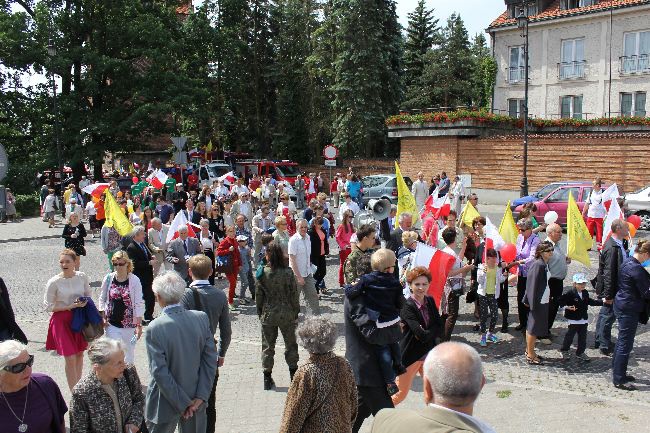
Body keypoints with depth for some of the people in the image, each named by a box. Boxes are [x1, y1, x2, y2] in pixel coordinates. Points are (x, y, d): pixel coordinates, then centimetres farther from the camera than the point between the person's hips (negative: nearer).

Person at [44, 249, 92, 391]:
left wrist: (83, 303, -11)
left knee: (80, 354, 16)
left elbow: (88, 296, 11)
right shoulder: (54, 282, -13)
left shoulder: (82, 277, -4)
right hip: (62, 321, -4)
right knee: (70, 359, -5)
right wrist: (70, 306, -18)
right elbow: (49, 306, -9)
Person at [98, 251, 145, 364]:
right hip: (111, 324, 1)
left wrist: (139, 325, -10)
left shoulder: (134, 280, -8)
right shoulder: (108, 279, -1)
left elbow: (139, 304, -7)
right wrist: (103, 318, 0)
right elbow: (102, 299, 9)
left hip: (129, 324, -1)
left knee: (129, 350, 12)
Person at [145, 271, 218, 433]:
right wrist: (201, 396, -6)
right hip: (196, 400, 4)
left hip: (165, 405, -3)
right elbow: (211, 360, -8)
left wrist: (183, 403, -12)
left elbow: (160, 372, -20)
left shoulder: (154, 328, -21)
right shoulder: (202, 318, -9)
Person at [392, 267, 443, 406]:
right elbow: (422, 335, -27)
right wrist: (433, 331, -10)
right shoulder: (407, 307, -21)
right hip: (411, 355, -6)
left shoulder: (430, 301, 1)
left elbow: (440, 328, -3)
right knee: (401, 392, 7)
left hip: (428, 353, 6)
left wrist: (427, 332, -17)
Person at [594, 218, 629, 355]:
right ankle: (605, 347, 14)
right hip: (611, 289, -10)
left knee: (604, 314, 20)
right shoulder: (612, 248, -26)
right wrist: (608, 295, -23)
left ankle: (599, 341, 34)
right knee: (608, 316, 2)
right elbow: (608, 273, -26)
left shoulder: (620, 244, 5)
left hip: (617, 287, 10)